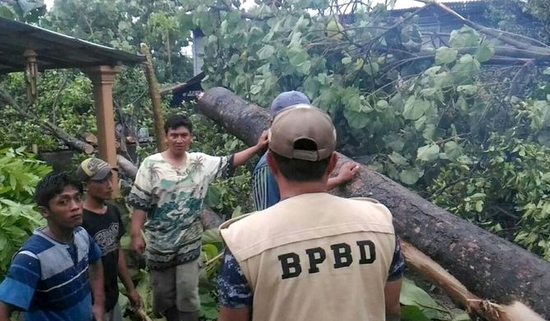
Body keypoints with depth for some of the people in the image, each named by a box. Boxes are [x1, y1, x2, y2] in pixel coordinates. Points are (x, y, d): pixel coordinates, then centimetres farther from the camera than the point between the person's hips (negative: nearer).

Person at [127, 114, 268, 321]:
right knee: (163, 294, 17)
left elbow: (229, 162, -5)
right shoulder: (152, 164, -10)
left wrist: (257, 147, -16)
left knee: (188, 295, 8)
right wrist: (136, 235, -11)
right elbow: (140, 204, -8)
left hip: (189, 243, 1)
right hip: (159, 243, -1)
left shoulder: (200, 162, -2)